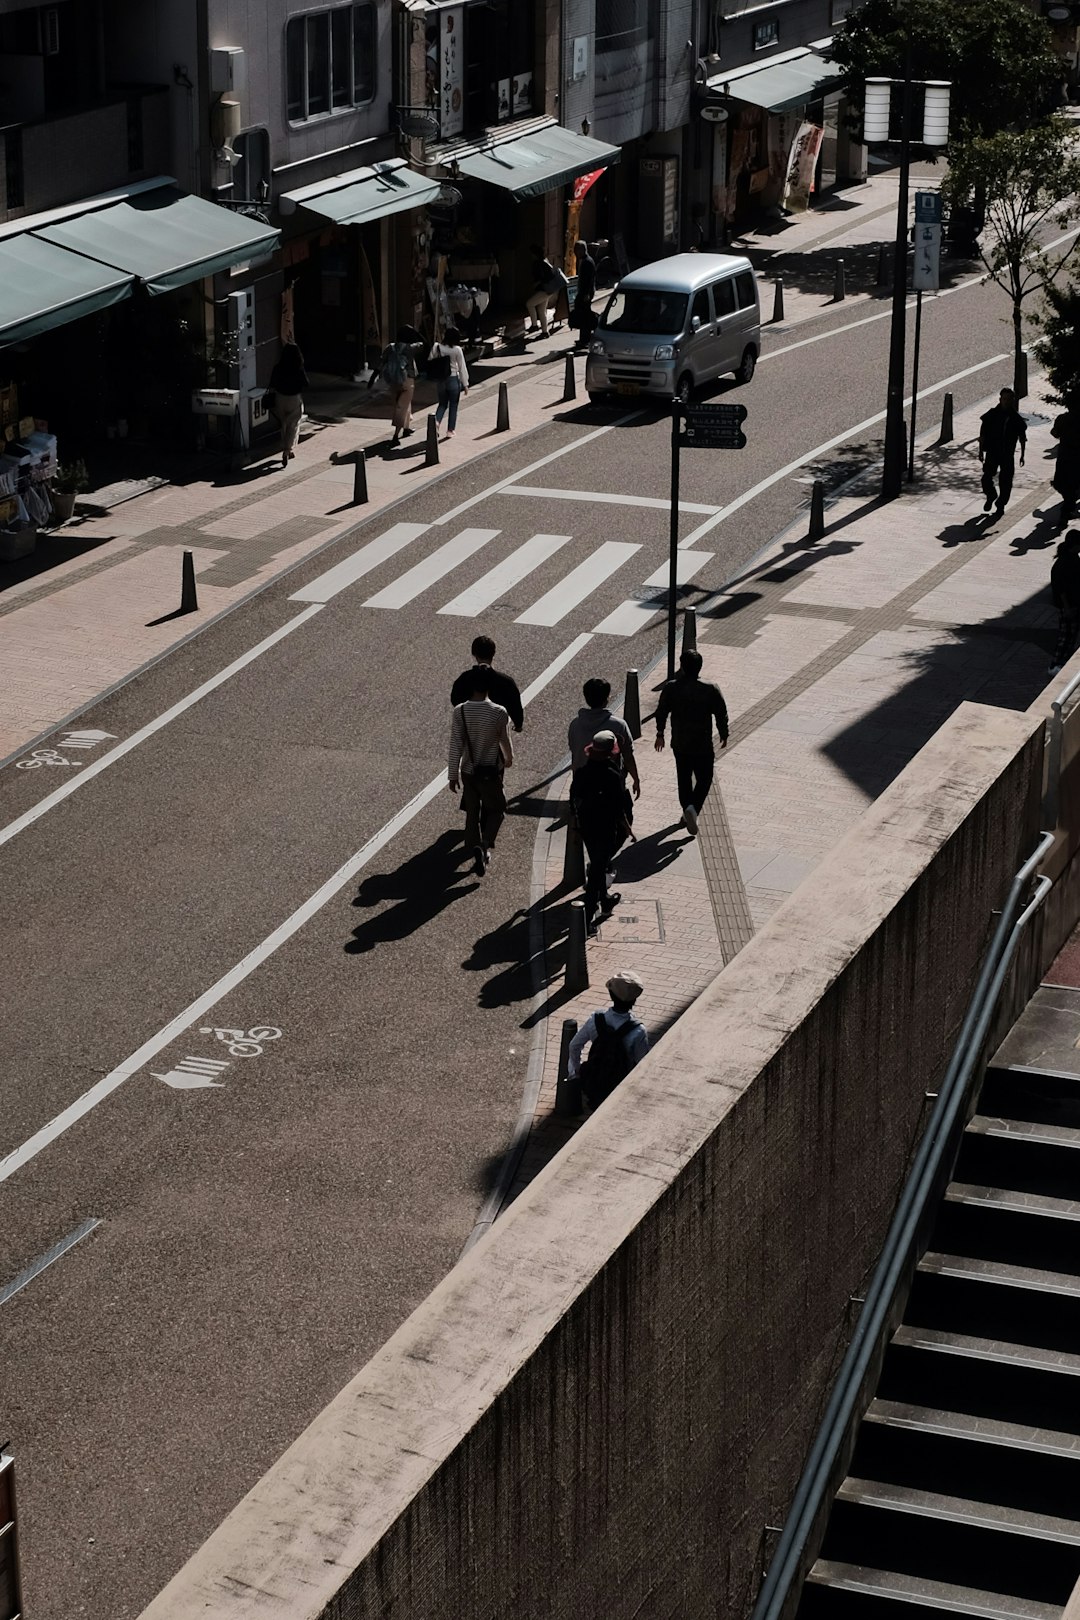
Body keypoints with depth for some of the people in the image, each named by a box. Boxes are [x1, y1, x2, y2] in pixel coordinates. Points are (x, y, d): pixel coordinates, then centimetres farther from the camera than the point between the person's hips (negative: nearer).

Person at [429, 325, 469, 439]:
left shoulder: (437, 348, -7)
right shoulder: (457, 350, -13)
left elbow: (430, 361, -4)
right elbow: (462, 367, -8)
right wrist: (465, 384, -2)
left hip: (440, 380, 3)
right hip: (454, 379, -3)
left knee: (442, 404, 17)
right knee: (453, 405, 11)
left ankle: (437, 420, -10)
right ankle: (450, 431, 11)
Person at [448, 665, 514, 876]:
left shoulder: (460, 711, -12)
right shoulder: (499, 712, -16)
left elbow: (455, 746, -10)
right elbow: (505, 741, 1)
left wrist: (453, 775, -1)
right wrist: (509, 758, 23)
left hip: (468, 771, 2)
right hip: (491, 771, -2)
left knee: (472, 813, 16)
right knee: (496, 810, 14)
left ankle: (476, 848, 9)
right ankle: (486, 845, -7)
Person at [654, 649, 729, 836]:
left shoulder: (670, 688, -8)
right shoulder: (711, 690, -13)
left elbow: (661, 713, 2)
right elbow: (721, 715, -6)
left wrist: (660, 734, 17)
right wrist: (724, 735, 10)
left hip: (679, 743, 2)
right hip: (703, 744, -2)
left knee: (683, 777, 21)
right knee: (704, 778, 9)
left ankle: (687, 809, 30)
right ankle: (693, 807, -13)